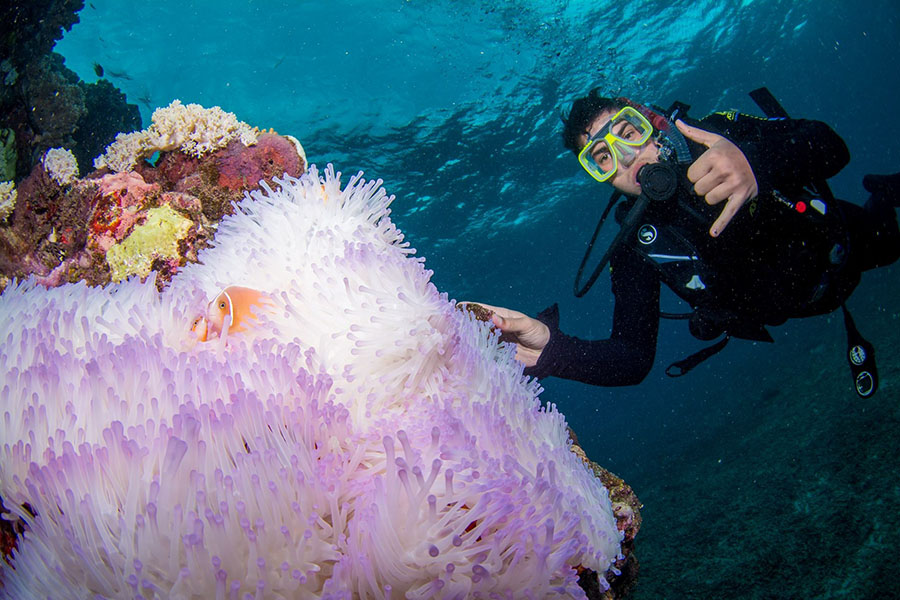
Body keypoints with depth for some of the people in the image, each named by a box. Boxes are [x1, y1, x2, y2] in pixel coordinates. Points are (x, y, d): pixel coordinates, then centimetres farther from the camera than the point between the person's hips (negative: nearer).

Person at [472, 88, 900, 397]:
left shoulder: (719, 134, -28)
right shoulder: (636, 246, -28)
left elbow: (830, 146, -39)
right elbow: (633, 359, -31)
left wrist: (759, 164, -61)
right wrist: (551, 348, -49)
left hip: (841, 240, -1)